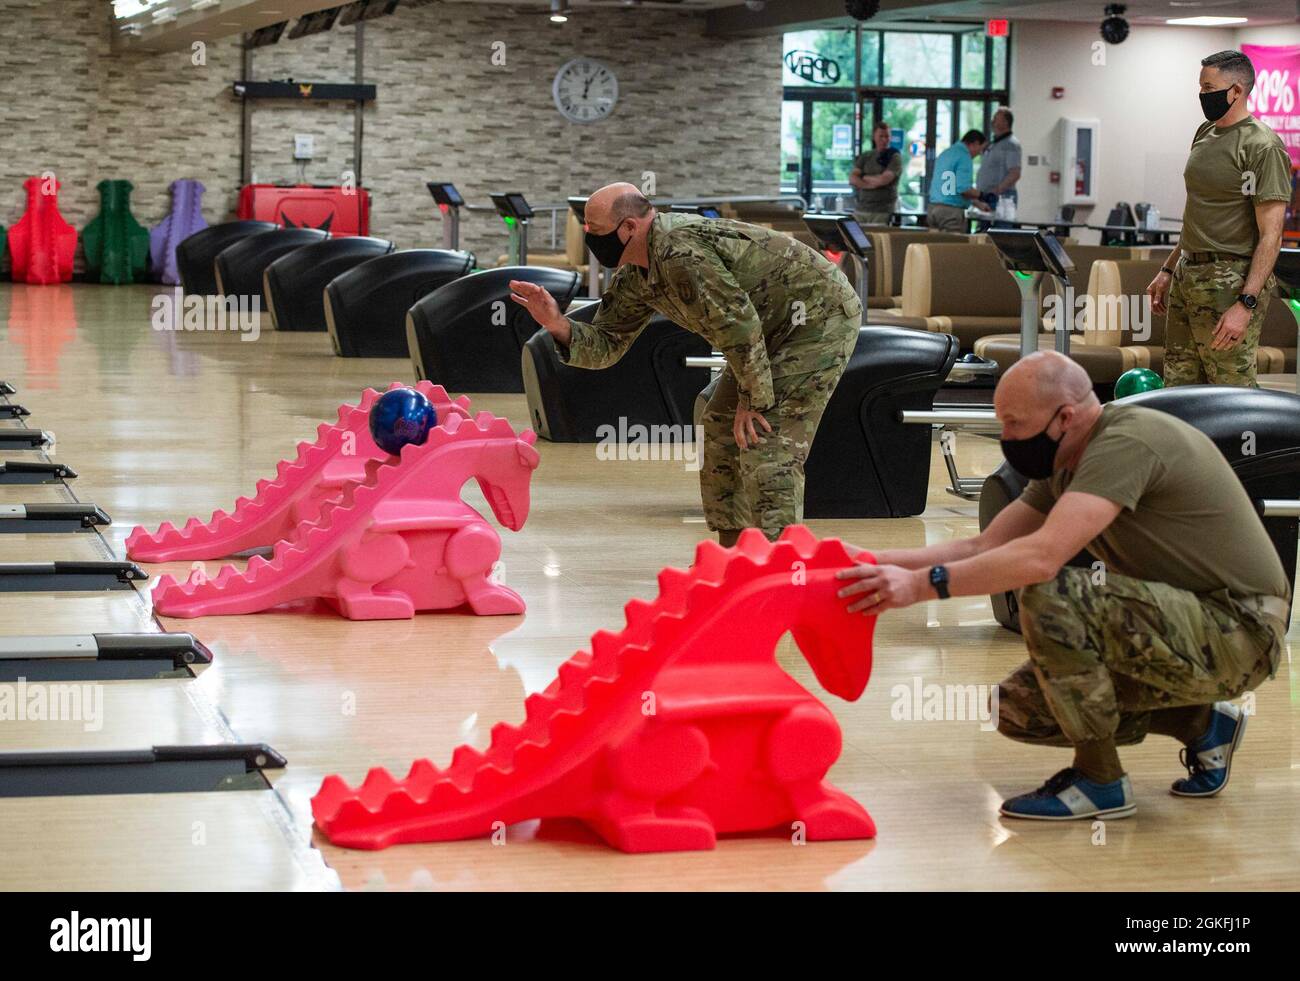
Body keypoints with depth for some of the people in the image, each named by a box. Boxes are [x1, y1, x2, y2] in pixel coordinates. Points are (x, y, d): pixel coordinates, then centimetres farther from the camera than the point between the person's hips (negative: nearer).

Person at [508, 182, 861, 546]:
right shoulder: (637, 277, 4)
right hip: (777, 331, 11)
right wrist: (559, 326, -11)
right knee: (723, 430, 13)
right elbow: (607, 344, 8)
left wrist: (753, 400, -20)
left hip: (822, 317, -10)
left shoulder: (680, 253, -28)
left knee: (768, 446, -17)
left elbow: (739, 323, -28)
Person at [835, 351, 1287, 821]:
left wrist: (923, 584, -29)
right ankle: (1200, 724, 17)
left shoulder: (1127, 442, -22)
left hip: (1239, 630, -10)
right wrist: (880, 562, -3)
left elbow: (1042, 557, -32)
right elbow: (983, 548, 9)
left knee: (1052, 598, -28)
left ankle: (1099, 782, -12)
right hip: (1183, 625, 10)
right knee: (1018, 708, 6)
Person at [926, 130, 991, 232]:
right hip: (951, 210, -9)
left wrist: (978, 204, 31)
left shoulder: (944, 154, 18)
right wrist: (981, 195, -2)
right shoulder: (964, 157, -10)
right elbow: (964, 189, -20)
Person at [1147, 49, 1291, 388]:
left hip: (1230, 282, -9)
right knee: (1178, 384, 10)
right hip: (1186, 276, 9)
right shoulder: (1205, 134, 15)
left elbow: (1270, 235, -16)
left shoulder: (1262, 147, -12)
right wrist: (1168, 271, 22)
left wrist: (1245, 304, -23)